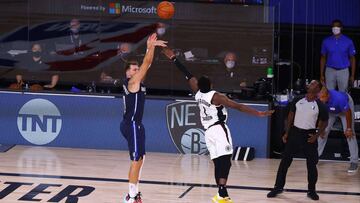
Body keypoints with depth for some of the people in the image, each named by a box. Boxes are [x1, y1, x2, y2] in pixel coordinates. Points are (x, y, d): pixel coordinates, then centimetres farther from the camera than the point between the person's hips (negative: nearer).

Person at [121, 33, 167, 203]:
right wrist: (151, 47, -14)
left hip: (135, 125, 10)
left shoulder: (137, 82, 12)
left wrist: (151, 47, 5)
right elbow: (145, 64, -16)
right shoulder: (132, 82, -12)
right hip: (131, 125, -10)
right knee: (136, 160, -10)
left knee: (140, 159, 15)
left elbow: (147, 64, 13)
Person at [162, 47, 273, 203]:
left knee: (218, 163, 9)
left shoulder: (198, 94, 7)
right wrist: (259, 113, -17)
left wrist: (173, 58, 25)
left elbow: (188, 76, 17)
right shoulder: (215, 96, -9)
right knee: (225, 161, -15)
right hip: (219, 129, -7)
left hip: (208, 132, 7)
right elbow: (238, 106, -15)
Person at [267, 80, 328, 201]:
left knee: (311, 164, 3)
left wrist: (317, 135, -9)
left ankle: (311, 190, 17)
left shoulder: (320, 106, -7)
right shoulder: (298, 100, 1)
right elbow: (291, 115, 10)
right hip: (295, 132, 2)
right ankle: (278, 187, 14)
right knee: (285, 161, 4)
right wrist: (287, 132, 7)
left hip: (309, 135, -2)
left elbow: (324, 122, 2)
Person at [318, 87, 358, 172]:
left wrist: (349, 129, -18)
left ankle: (354, 161, -2)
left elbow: (348, 113, -28)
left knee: (349, 134, -9)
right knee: (323, 131, 1)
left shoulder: (339, 98, -45)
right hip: (330, 111, 4)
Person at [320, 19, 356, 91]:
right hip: (330, 71, 1)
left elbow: (352, 58, 3)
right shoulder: (326, 41, 3)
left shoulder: (348, 41, -1)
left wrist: (352, 75, -2)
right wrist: (321, 75, 3)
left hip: (343, 71, -1)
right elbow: (323, 58, 8)